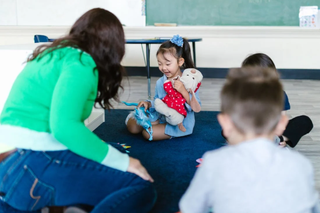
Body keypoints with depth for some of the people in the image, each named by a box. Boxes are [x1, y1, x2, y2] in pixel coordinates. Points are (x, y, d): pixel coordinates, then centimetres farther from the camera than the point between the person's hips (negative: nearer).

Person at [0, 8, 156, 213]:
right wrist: (123, 161, -16)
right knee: (142, 188, -11)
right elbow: (64, 126, -24)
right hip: (35, 166, -10)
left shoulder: (54, 54, 19)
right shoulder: (80, 62, -9)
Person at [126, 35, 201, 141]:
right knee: (132, 126, 0)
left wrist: (183, 91, -32)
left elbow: (197, 109, -21)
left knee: (147, 133, -20)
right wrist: (148, 104, -9)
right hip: (162, 117, 6)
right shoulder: (160, 82, -1)